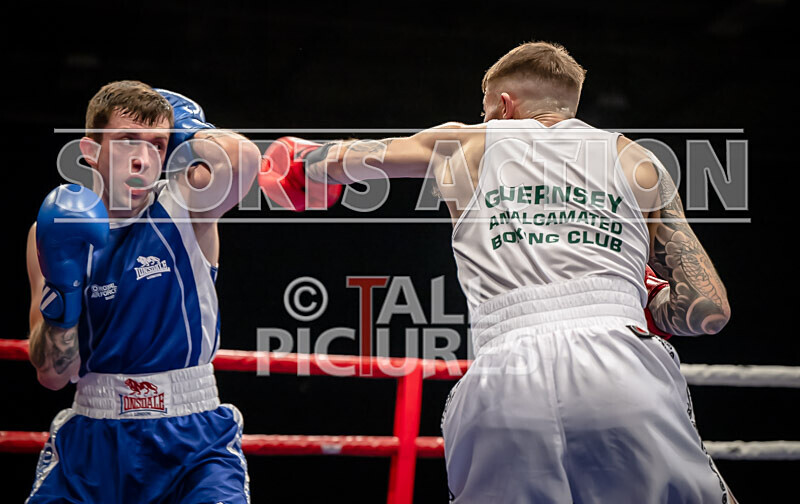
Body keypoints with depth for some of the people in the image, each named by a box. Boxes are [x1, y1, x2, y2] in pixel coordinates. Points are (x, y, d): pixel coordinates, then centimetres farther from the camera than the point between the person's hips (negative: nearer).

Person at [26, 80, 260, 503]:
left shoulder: (185, 207, -5)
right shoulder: (55, 231, -1)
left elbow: (244, 158, -29)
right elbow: (53, 374, -4)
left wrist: (188, 131, -8)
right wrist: (62, 284, -20)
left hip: (193, 437, -2)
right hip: (93, 440, 2)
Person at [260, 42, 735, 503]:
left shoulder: (462, 145, 24)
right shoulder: (638, 162, 22)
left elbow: (347, 159, 41)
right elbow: (710, 309, 14)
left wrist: (303, 160, 64)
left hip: (501, 382, 1)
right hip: (625, 369, -1)